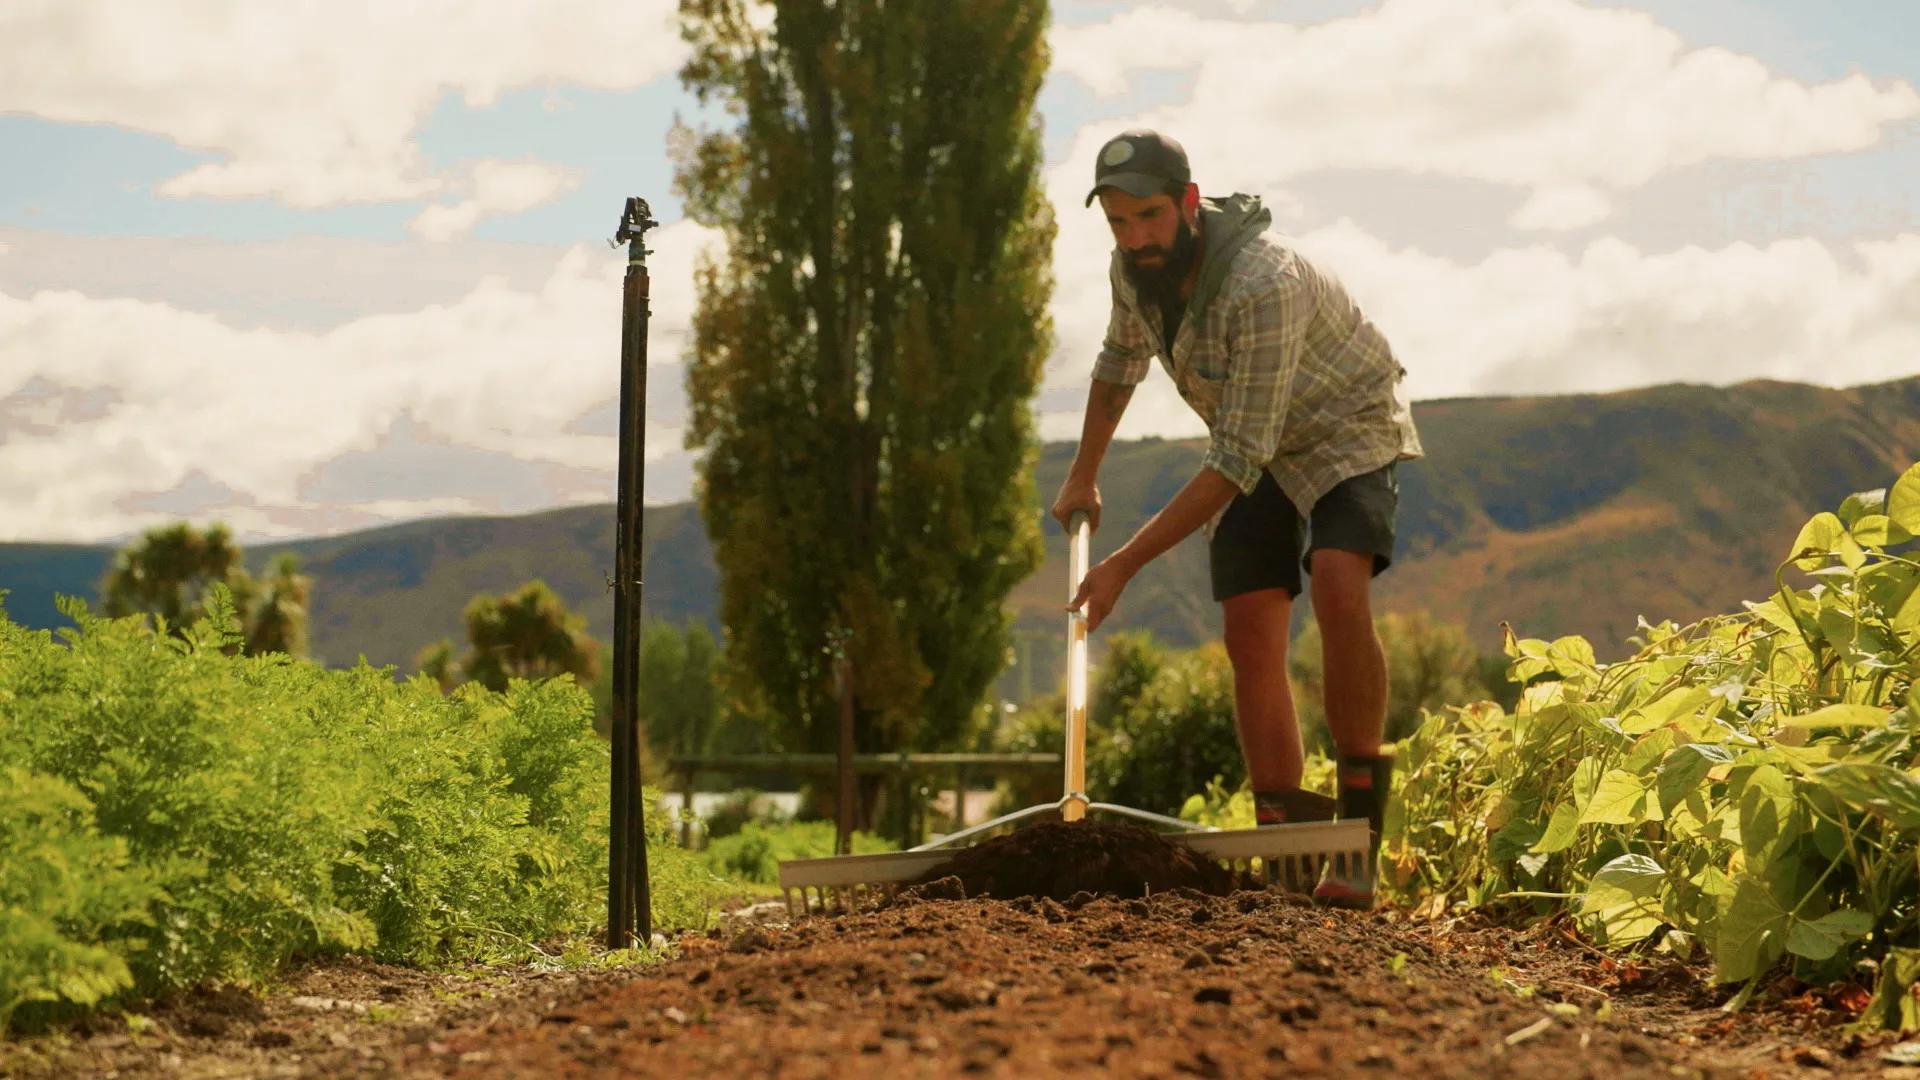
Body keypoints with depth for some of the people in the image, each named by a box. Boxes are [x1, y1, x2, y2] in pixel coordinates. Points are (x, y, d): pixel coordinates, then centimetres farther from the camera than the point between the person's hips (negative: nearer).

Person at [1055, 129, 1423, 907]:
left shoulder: (1265, 286, -37)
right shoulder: (1134, 267, -12)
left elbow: (1238, 462, -37)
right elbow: (1120, 361, 13)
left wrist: (1125, 565, -36)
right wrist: (1083, 477, 22)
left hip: (1347, 433, -7)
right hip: (1255, 448, 7)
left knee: (1339, 594, -30)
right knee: (1251, 639, -5)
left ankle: (1357, 836, -24)